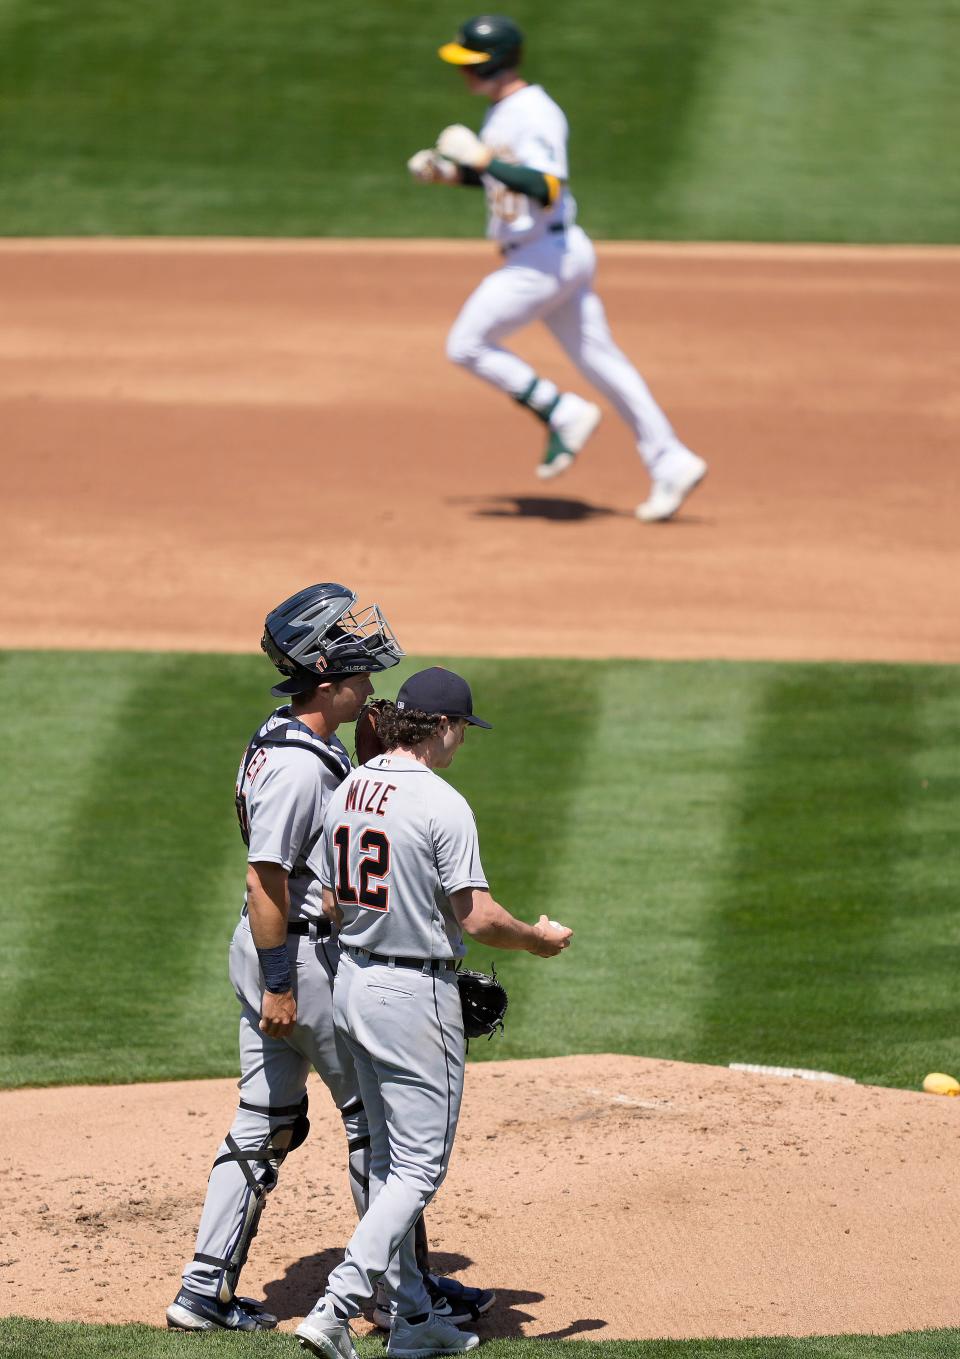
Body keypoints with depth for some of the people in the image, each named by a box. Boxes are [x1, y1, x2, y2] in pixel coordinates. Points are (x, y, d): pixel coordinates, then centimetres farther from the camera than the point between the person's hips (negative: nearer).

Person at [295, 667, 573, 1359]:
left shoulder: (346, 792, 6)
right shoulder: (441, 803, -18)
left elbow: (328, 905, 11)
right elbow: (477, 918, -19)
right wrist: (538, 938, -1)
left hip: (351, 983, 8)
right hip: (416, 993, -8)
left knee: (390, 1160, 16)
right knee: (420, 1166, -3)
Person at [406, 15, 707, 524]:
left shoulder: (533, 114, -18)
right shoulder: (502, 111, 13)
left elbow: (546, 189, -30)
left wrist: (483, 160, -31)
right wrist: (453, 174, 16)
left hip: (546, 258, -10)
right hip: (553, 258, 10)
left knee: (466, 345, -6)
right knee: (600, 362, 10)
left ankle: (563, 414, -1)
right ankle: (670, 464, 10)